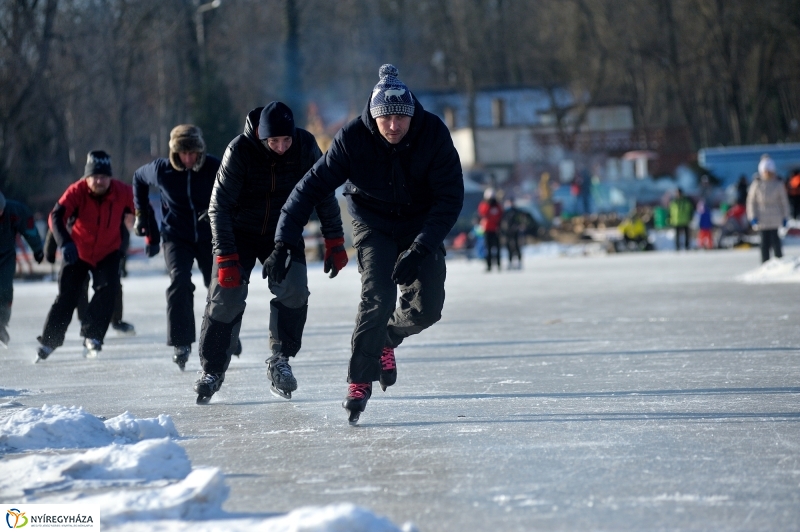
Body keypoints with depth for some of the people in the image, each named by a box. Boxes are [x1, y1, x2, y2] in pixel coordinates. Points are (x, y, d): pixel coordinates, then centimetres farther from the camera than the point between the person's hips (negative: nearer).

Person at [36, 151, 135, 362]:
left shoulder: (122, 192, -21)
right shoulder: (77, 191, -25)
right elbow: (56, 216, -36)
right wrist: (65, 243, -51)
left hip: (108, 253, 1)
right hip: (77, 252, -1)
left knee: (108, 289, -19)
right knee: (67, 296, 0)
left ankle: (92, 337, -8)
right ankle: (47, 342, 14)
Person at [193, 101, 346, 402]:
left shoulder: (305, 146, -18)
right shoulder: (240, 151, -25)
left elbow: (324, 193, -4)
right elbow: (219, 206, -21)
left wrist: (334, 242, -7)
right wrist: (226, 258, -25)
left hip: (283, 232, 2)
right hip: (240, 232, -2)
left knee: (294, 290, -20)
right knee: (225, 298, -11)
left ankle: (280, 360, -5)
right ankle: (212, 370, 5)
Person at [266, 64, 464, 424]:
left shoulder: (433, 134, -23)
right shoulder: (353, 138, -24)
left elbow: (450, 197, -21)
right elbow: (312, 187, -20)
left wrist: (420, 249, -31)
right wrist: (283, 243, -27)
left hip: (421, 224, 2)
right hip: (373, 222, -2)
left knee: (427, 307, -9)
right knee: (377, 298, -21)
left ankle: (387, 339, 24)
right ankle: (359, 382, -8)